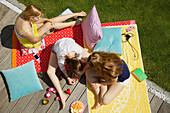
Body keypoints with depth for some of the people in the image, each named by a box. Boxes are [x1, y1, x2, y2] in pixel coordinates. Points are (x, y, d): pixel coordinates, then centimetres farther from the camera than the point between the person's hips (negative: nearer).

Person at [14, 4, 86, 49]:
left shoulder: (25, 14, -20)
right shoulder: (25, 30, -42)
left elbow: (34, 21, -1)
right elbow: (34, 40, -25)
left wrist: (46, 20, -14)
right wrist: (44, 35, -31)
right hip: (30, 43, -7)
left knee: (53, 20, -2)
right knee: (49, 25, -20)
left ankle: (76, 14, 12)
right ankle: (73, 23, 1)